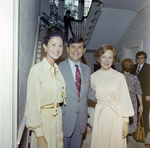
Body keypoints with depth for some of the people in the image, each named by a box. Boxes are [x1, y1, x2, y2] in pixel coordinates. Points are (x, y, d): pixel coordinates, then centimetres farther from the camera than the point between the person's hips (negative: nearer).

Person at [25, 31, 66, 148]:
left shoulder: (58, 69, 5)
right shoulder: (37, 69, -17)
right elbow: (33, 103, -18)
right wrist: (39, 134, -17)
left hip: (58, 118, 7)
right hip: (43, 119, -6)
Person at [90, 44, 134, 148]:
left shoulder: (119, 76, -8)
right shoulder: (94, 76, -1)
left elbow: (125, 99, -6)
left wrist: (126, 122, -6)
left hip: (116, 115, -2)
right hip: (100, 115, 2)